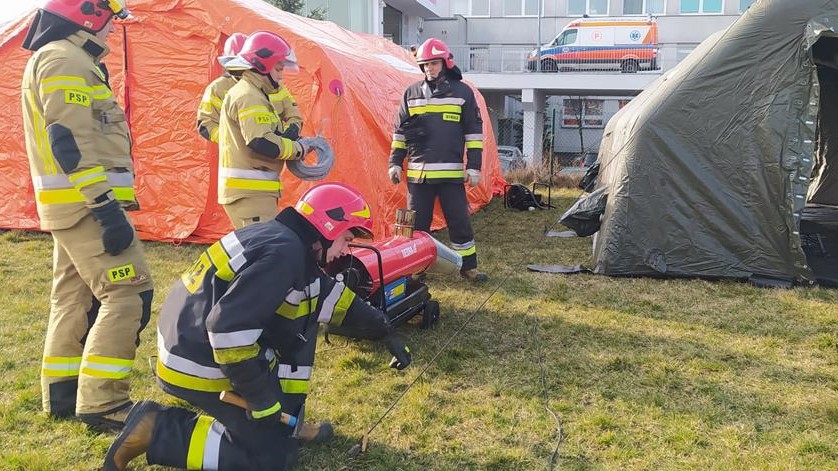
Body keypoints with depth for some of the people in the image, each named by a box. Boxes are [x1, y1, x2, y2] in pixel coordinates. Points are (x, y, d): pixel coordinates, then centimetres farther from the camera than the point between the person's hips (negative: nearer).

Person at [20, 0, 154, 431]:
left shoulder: (63, 60, 22)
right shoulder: (64, 61, -12)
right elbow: (70, 143, -22)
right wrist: (105, 206, -26)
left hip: (72, 204, 11)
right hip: (85, 203, -11)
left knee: (76, 297, 14)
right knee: (128, 291, -12)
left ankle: (62, 395, 22)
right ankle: (101, 403, -9)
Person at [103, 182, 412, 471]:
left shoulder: (283, 238, 9)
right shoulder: (284, 253, -22)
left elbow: (330, 296, 19)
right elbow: (229, 325, -30)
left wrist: (385, 332, 21)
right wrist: (260, 396, -21)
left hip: (194, 344, 10)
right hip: (202, 364, -10)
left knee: (303, 309, 14)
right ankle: (157, 430, -2)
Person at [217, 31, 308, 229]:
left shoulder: (254, 94, 20)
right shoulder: (248, 96, -13)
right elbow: (261, 143, -25)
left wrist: (290, 131, 1)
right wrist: (298, 149, -13)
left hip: (252, 190, 11)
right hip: (249, 192, -11)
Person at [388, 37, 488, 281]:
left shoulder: (462, 92, 3)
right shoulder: (412, 93, 10)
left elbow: (474, 131, 3)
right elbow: (400, 131, 14)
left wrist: (474, 166, -2)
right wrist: (395, 162, 8)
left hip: (451, 172, -2)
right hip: (417, 172, 2)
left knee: (459, 220, 2)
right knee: (417, 223, 7)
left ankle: (468, 266, 16)